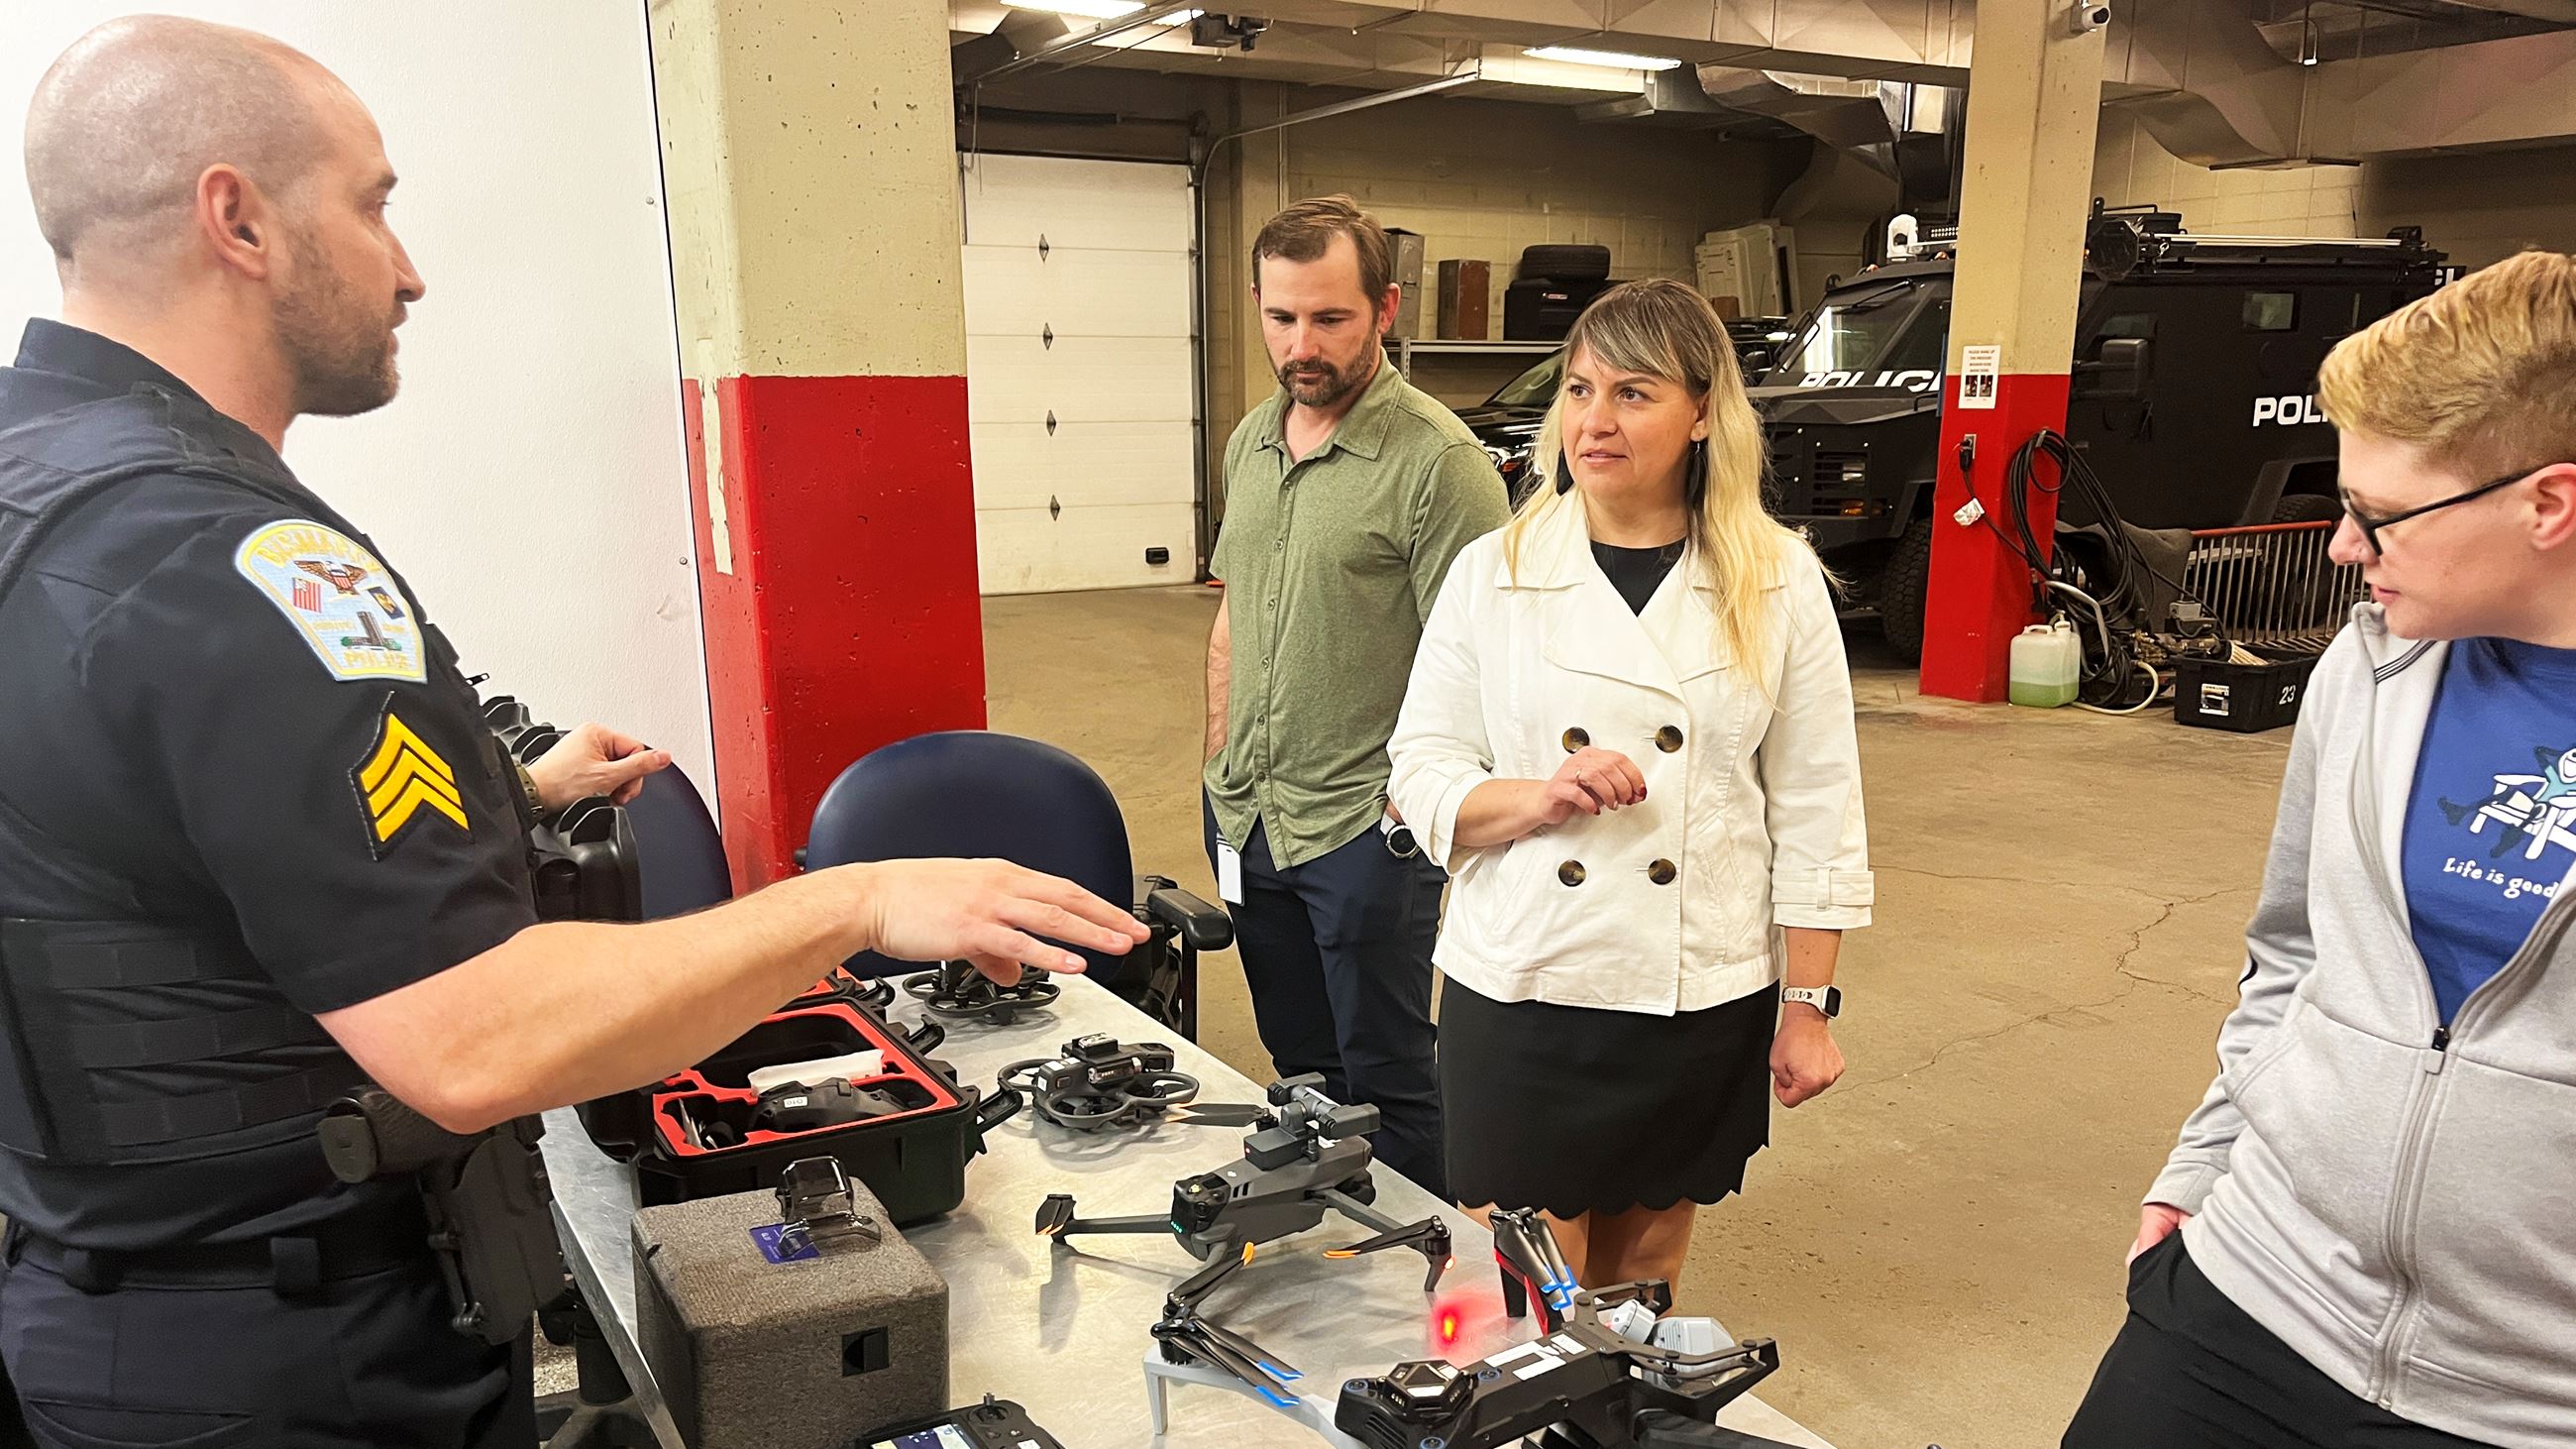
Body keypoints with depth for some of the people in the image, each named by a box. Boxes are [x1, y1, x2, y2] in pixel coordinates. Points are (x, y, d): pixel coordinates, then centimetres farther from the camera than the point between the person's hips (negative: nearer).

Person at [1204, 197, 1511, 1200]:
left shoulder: (1438, 459, -16)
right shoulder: (1250, 441, 9)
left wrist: (1417, 804, -20)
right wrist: (1222, 765, 14)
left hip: (1364, 826, -7)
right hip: (1245, 815, 7)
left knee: (1385, 1079, 7)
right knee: (1298, 1067, 21)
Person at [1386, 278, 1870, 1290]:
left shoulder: (1778, 583, -2)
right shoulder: (1492, 573, -2)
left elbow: (1814, 810, 1)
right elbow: (1421, 776, 1)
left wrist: (1809, 1006, 1)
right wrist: (1537, 798, -19)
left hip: (1700, 1000, 1)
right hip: (1520, 989, 0)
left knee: (1645, 1273, 17)